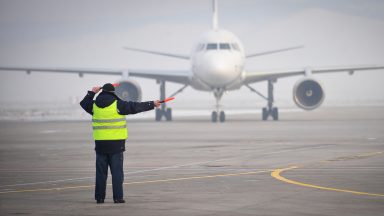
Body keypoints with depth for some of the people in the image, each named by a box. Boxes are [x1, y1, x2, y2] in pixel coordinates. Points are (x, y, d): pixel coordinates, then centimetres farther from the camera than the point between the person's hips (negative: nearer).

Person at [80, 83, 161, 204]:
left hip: (100, 144, 3)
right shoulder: (117, 104, -7)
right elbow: (136, 107, -3)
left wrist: (92, 93, 35)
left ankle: (99, 197, 9)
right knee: (117, 171, 1)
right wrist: (152, 104, 6)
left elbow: (84, 103, 24)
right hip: (116, 144, -3)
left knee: (101, 171, 9)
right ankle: (118, 197, -2)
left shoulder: (94, 105, 3)